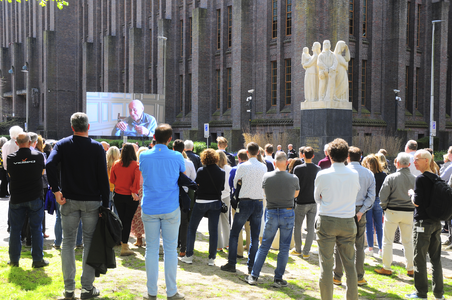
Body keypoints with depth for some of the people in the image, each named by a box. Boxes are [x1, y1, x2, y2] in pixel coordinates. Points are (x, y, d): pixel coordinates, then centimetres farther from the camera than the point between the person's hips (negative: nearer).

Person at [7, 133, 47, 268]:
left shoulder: (11, 158, -6)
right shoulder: (38, 156, -7)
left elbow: (10, 174, 9)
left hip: (16, 198, 1)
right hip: (35, 197, -1)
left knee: (15, 229, 12)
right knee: (36, 229, 7)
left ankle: (14, 260, 17)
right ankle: (38, 260, 8)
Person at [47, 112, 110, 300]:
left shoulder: (62, 145, 1)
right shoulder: (97, 147, -3)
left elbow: (50, 165, -17)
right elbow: (103, 177, -8)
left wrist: (56, 190, -11)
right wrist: (105, 204, -4)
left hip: (69, 200, 1)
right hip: (92, 201, -1)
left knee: (68, 243, 10)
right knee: (90, 243, 6)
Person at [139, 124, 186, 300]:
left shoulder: (144, 156, -1)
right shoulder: (177, 157, -5)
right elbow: (184, 176, 10)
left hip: (149, 209, 2)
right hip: (171, 209, -1)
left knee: (151, 249, 8)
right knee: (170, 249, 5)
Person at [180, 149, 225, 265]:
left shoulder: (201, 171, -11)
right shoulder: (221, 172, -2)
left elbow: (195, 184, -5)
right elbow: (222, 187, 7)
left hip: (201, 202, -3)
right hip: (216, 202, 3)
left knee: (192, 228, 11)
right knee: (213, 230, 6)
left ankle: (189, 256, 12)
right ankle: (212, 258, 8)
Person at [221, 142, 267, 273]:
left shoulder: (242, 166, -8)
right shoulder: (263, 167, 2)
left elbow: (235, 184, 4)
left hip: (245, 202, -3)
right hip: (259, 202, 3)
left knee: (234, 234, 6)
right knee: (255, 236, 9)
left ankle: (231, 264, 6)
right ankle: (252, 265, 12)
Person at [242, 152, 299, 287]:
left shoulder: (266, 177, -7)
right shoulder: (293, 179, -9)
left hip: (271, 212, 1)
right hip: (288, 213, -1)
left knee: (264, 245, 11)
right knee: (284, 248, 8)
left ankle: (254, 276, 14)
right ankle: (278, 279, 12)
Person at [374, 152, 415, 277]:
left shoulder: (391, 177, -10)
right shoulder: (414, 179, -2)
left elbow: (383, 195, -10)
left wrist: (384, 207, 5)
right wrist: (412, 206, 15)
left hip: (393, 211, -3)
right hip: (409, 213, 3)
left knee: (388, 241, 7)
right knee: (408, 241, 13)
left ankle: (387, 268, 12)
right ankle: (411, 269, 17)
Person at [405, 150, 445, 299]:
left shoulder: (421, 179, -14)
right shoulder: (436, 178, 8)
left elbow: (417, 202, -17)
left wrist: (411, 193, 2)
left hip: (423, 222, -7)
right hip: (436, 222, 7)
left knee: (420, 259, 1)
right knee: (436, 258, 12)